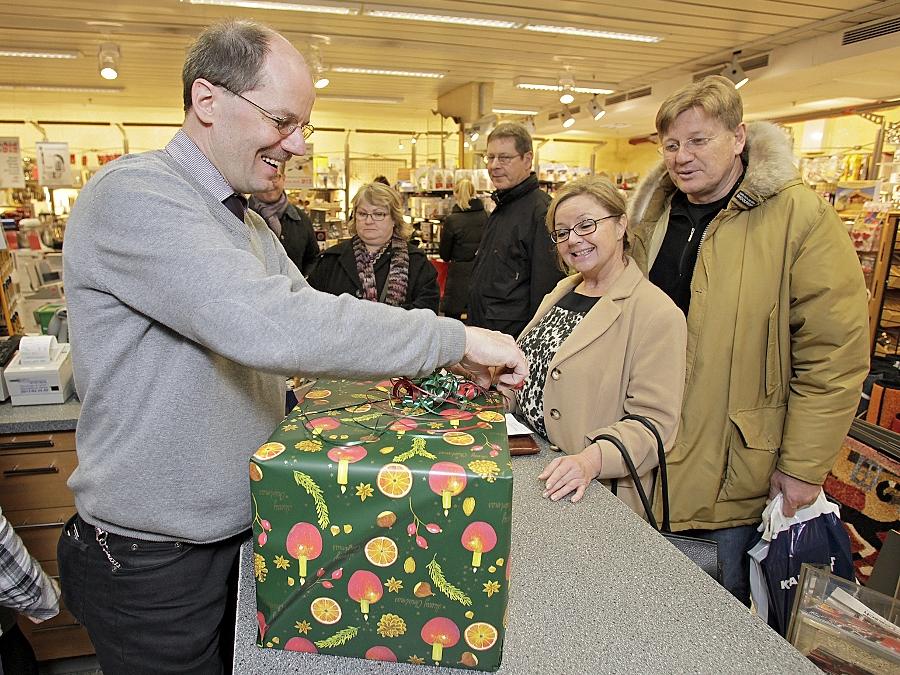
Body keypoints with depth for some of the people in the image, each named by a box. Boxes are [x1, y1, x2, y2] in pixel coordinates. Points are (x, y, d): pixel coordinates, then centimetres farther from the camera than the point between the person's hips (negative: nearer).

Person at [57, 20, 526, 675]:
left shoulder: (248, 223, 9)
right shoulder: (133, 195, -22)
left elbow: (303, 316, 9)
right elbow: (269, 326, -36)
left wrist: (435, 362, -6)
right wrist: (452, 338, -29)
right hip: (152, 568, -7)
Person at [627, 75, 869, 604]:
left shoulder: (801, 215, -12)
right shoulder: (652, 217, 4)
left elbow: (835, 352, -14)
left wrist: (803, 466, -13)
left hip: (738, 465, -4)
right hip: (653, 457, 5)